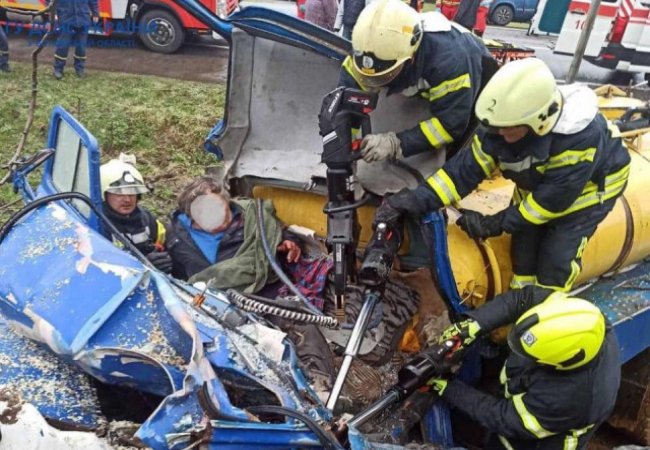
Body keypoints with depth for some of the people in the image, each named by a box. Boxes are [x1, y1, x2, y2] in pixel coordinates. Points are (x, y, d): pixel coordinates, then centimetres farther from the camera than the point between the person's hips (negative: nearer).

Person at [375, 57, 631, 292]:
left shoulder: (581, 136, -41)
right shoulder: (503, 123, -25)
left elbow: (554, 197, -33)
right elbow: (466, 168, -23)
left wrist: (498, 223, -30)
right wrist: (417, 200, -33)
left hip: (592, 185, -5)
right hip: (537, 186, 5)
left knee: (556, 257, -11)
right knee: (523, 246, 2)